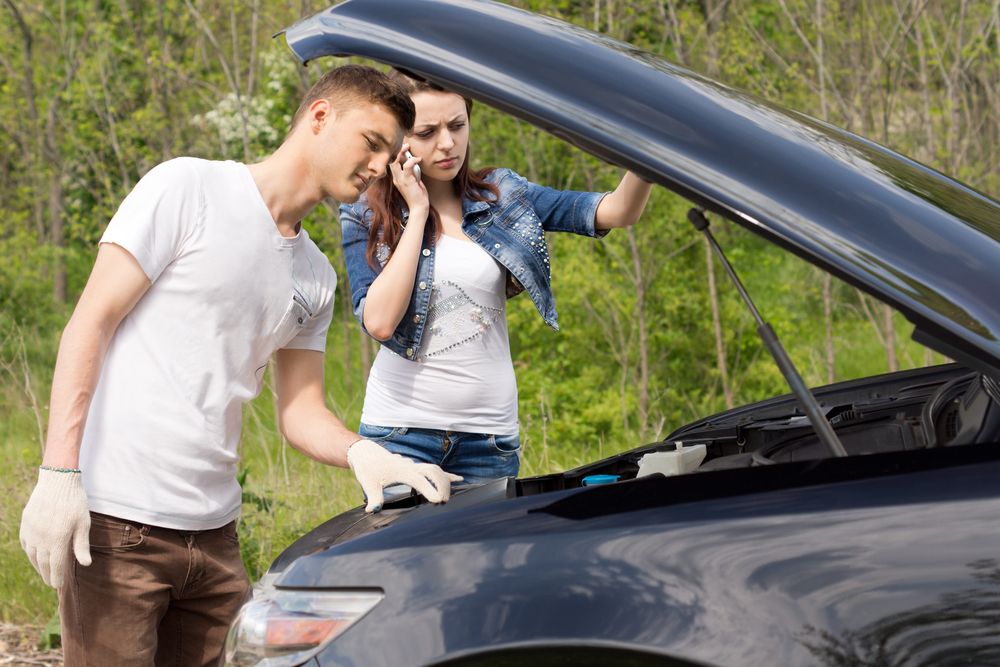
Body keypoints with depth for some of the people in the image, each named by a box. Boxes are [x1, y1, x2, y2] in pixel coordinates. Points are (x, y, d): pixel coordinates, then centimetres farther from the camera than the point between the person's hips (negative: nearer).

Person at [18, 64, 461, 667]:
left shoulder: (317, 278, 16)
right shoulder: (188, 188, -4)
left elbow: (301, 412, 16)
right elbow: (89, 324, -8)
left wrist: (362, 453, -7)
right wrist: (59, 471, -16)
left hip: (213, 534, 7)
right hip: (116, 524, -6)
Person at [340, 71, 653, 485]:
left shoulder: (500, 196, 5)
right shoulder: (367, 215, 0)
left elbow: (618, 212, -6)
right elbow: (379, 322, -16)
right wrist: (418, 211, -11)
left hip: (490, 435, 2)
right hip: (401, 429, -2)